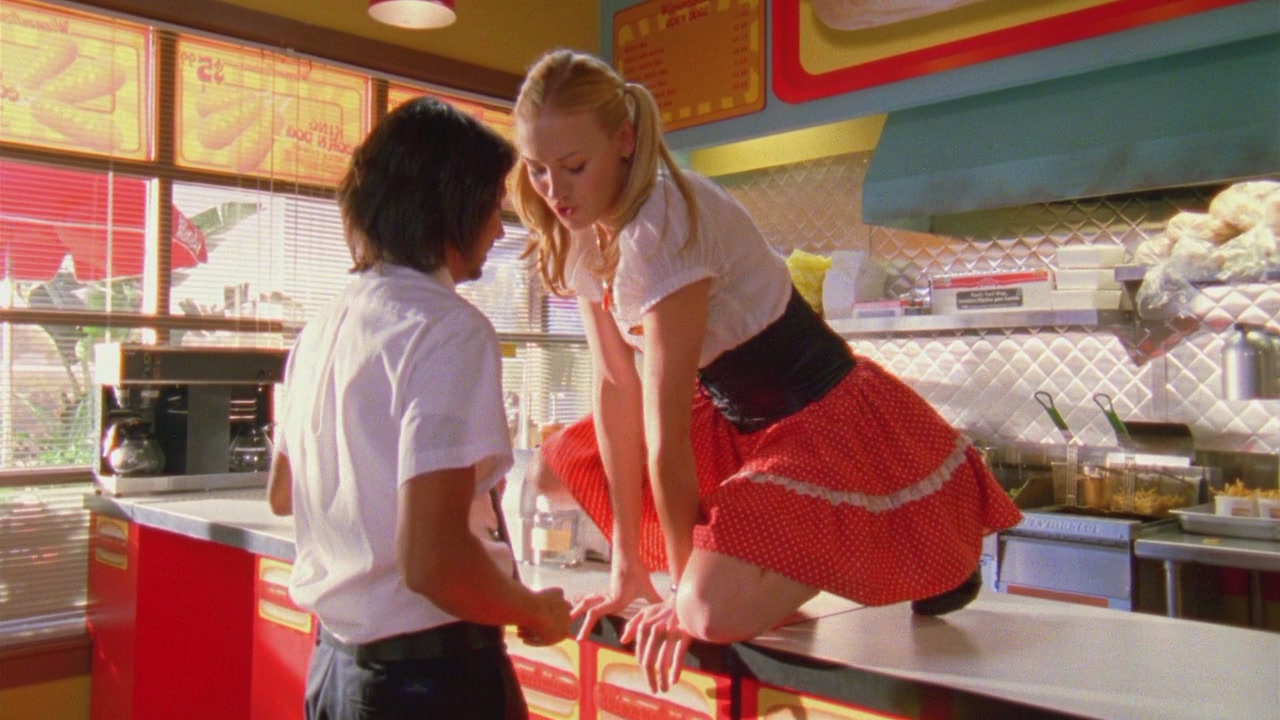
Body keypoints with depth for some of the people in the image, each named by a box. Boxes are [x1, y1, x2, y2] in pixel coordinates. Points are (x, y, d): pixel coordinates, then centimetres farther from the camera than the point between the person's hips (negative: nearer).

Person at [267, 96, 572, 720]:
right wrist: (537, 613, -10)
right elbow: (432, 560, -28)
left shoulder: (322, 328, 5)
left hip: (334, 665, 8)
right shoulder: (448, 328, -20)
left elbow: (281, 494, 19)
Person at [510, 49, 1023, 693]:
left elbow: (665, 426, -25)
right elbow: (614, 385, -5)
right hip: (729, 415, 8)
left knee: (716, 613, -26)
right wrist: (627, 565, -6)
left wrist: (685, 591, -17)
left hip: (823, 417, -8)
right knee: (553, 471, 9)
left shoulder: (664, 224, -28)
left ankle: (932, 551, 1)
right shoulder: (583, 229, -2)